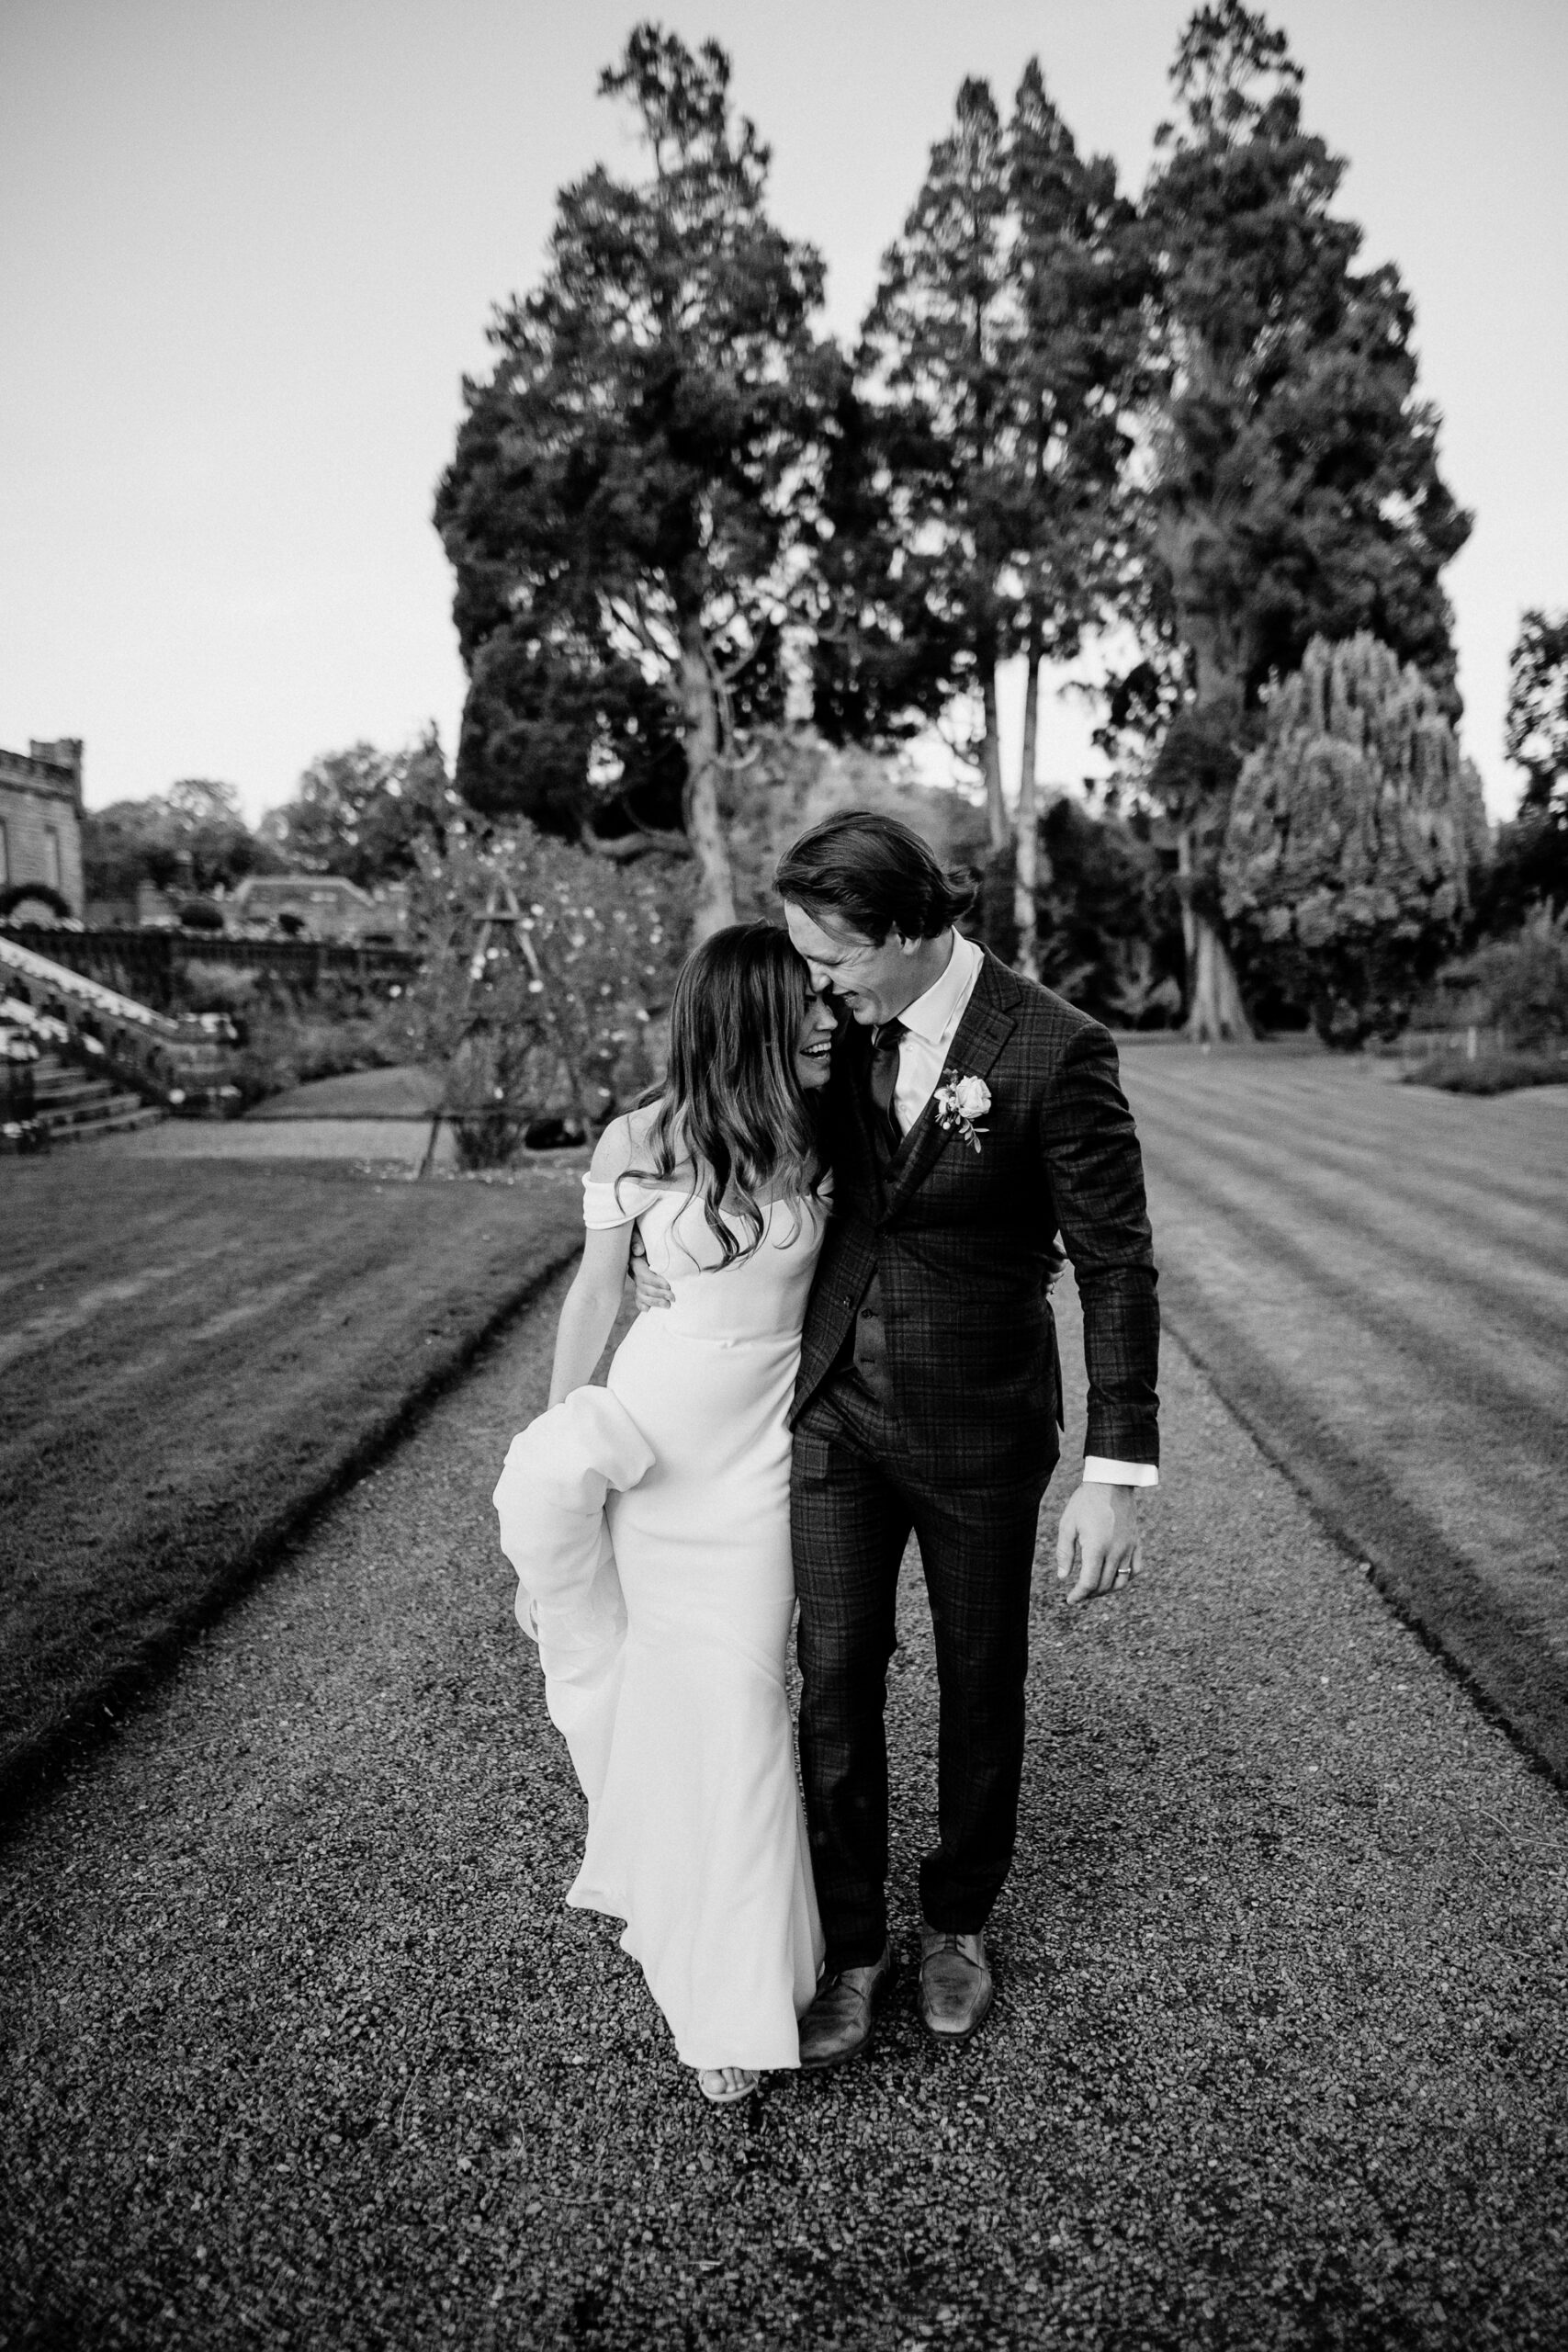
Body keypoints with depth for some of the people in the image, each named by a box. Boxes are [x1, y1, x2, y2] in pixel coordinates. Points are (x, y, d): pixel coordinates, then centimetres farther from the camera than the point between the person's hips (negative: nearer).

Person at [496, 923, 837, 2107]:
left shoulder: (821, 1136, -8)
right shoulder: (639, 1142, -12)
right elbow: (594, 1296, -1)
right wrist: (558, 1432, 5)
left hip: (761, 1446, 0)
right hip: (644, 1436, 0)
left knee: (740, 1706, 4)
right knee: (656, 1689, 15)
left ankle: (735, 2001, 21)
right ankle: (661, 1897, 45)